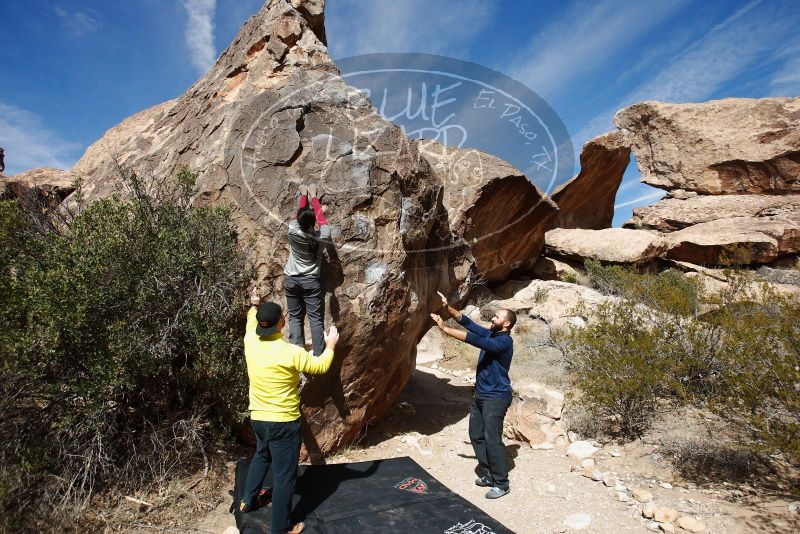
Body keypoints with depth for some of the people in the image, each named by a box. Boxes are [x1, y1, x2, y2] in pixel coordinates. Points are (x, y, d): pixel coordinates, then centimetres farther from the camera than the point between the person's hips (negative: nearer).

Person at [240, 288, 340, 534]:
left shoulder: (251, 342, -8)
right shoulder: (290, 352, -25)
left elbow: (252, 322, 17)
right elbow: (320, 366, -10)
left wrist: (254, 306, 36)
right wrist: (330, 345, 5)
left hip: (257, 418, 7)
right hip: (283, 422, -7)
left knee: (261, 456, 33)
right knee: (284, 475, 7)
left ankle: (248, 500, 49)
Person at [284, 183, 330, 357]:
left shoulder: (293, 231, -17)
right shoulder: (322, 236, -17)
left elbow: (300, 215, 2)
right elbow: (321, 218, 1)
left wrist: (304, 195, 16)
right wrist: (314, 196, 12)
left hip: (291, 280, 1)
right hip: (311, 281, -1)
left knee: (295, 318, 9)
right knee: (316, 319, 3)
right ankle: (317, 356, 3)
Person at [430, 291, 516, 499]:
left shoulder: (504, 341, -21)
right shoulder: (490, 334, 6)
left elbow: (474, 340, -31)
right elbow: (468, 323, 5)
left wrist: (444, 329, -31)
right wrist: (448, 307, -8)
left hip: (496, 397, -9)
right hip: (481, 395, 9)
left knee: (492, 439, -5)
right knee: (476, 435, 14)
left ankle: (502, 484, 9)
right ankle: (488, 474, 27)